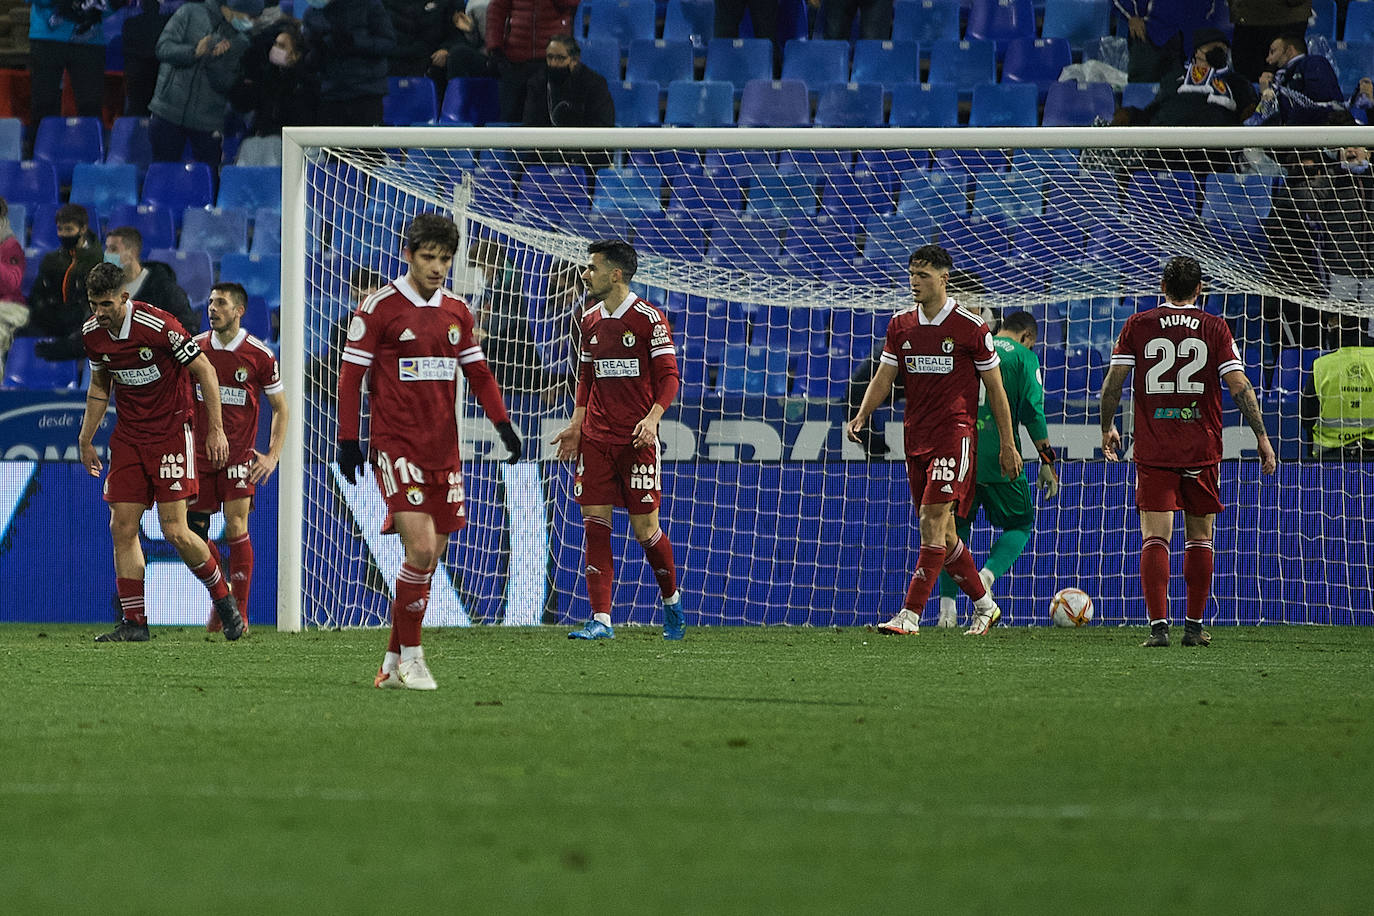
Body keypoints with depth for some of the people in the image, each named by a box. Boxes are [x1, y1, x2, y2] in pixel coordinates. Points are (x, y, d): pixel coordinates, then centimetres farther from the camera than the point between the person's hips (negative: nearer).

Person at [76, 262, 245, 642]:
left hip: (170, 432, -6)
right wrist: (86, 439, 17)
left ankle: (223, 597, 13)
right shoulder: (92, 333, -1)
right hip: (128, 436, 6)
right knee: (122, 528, -2)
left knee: (175, 531, -11)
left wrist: (216, 429, -12)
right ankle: (134, 622, 4)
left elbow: (204, 370, -11)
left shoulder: (158, 326, -20)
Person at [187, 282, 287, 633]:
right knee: (192, 532, 2)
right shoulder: (195, 347, 3)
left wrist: (273, 456, -2)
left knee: (236, 529, -12)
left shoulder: (259, 355, -4)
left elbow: (280, 407, 6)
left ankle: (240, 613, -4)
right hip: (199, 455, 3)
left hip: (239, 455, -3)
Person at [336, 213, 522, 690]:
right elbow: (351, 375, -4)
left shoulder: (456, 311, 10)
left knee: (432, 555, 5)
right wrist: (348, 440, -6)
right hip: (397, 444, -6)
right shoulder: (379, 307, -6)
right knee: (421, 548, -17)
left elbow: (477, 371, 18)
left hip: (444, 448, 6)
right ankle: (410, 658, -6)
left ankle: (394, 661, 15)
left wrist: (502, 422, 6)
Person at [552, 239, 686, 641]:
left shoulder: (648, 318, -7)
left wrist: (651, 418, -21)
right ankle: (601, 620, -3)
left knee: (644, 526, -3)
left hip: (636, 438, -5)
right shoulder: (590, 320, 11)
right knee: (595, 523, -3)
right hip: (595, 438, 5)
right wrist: (576, 424, 9)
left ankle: (672, 602, 22)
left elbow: (668, 377, -7)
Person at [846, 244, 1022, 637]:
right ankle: (984, 606, 26)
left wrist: (1008, 444, 2)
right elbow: (883, 378, 8)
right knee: (942, 533, 10)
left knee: (933, 523, -16)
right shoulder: (900, 325, 10)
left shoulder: (970, 327, -4)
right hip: (916, 438, 6)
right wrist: (862, 416, -11)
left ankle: (910, 615, -19)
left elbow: (994, 387, 1)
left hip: (954, 434, -6)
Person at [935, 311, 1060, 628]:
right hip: (999, 457, -4)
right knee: (1019, 525, 12)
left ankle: (947, 606, 3)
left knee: (956, 528, 15)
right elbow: (1033, 412, -6)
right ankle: (988, 575, -16)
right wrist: (1047, 462, -3)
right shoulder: (1024, 357, 3)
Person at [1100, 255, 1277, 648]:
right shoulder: (1215, 328, 0)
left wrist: (1107, 428, 15)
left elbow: (1113, 381, 0)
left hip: (1153, 450, -1)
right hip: (1202, 449, 1)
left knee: (1155, 538, -4)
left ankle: (1158, 625, -17)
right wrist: (1261, 437, 0)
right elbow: (1239, 385, -5)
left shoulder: (1138, 325, 2)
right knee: (1199, 538, 13)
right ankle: (1194, 626, 15)